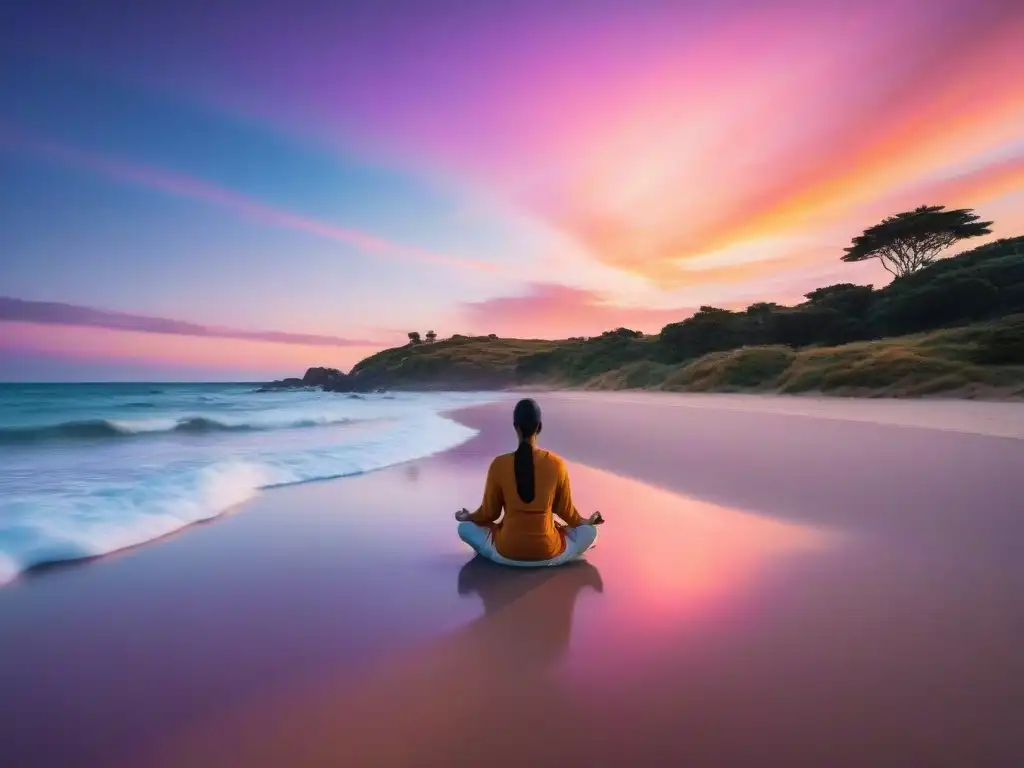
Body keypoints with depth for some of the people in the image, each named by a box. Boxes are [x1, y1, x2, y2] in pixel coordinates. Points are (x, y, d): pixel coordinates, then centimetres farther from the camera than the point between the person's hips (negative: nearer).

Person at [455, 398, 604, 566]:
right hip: (548, 553, 0)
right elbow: (565, 510, 2)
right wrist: (586, 521, 24)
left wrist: (468, 517, 22)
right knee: (590, 531, 21)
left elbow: (489, 512, -1)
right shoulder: (556, 464, -11)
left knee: (465, 527, 21)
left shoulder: (499, 465, -12)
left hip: (507, 553, 0)